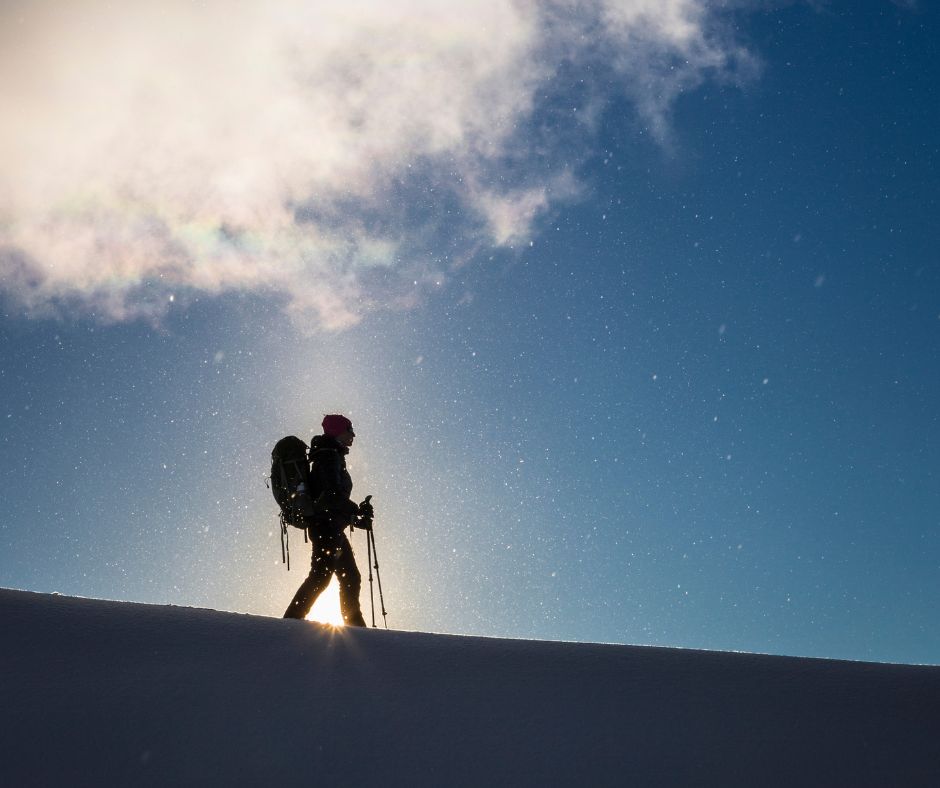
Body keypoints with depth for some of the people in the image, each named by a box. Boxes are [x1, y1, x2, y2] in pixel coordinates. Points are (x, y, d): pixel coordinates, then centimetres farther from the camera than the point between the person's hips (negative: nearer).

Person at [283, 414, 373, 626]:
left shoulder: (333, 456, 22)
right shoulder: (329, 455, -8)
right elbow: (333, 494, -20)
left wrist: (358, 517, 20)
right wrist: (357, 511, -10)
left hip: (332, 528, 10)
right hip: (327, 526, -10)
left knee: (351, 577, 11)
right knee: (321, 575, -15)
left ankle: (355, 624, 15)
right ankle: (292, 619, -17)